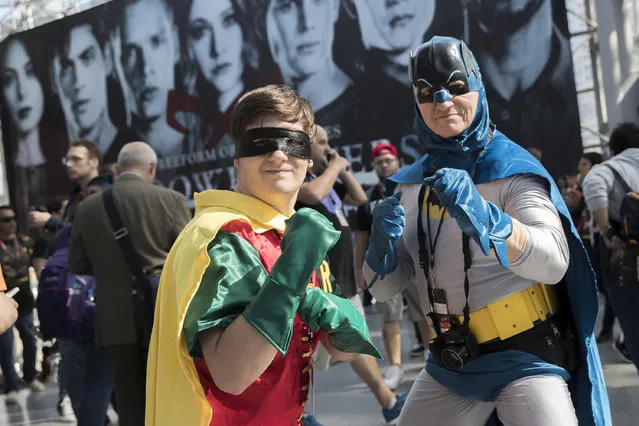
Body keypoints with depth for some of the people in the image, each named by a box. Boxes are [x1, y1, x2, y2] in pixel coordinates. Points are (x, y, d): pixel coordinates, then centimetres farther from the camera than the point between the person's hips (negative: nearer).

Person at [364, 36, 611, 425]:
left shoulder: (512, 168, -13)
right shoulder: (412, 184, 2)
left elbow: (554, 264, -26)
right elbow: (384, 288, 3)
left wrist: (483, 217, -41)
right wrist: (383, 245, -19)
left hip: (524, 358, -5)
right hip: (451, 361, 5)